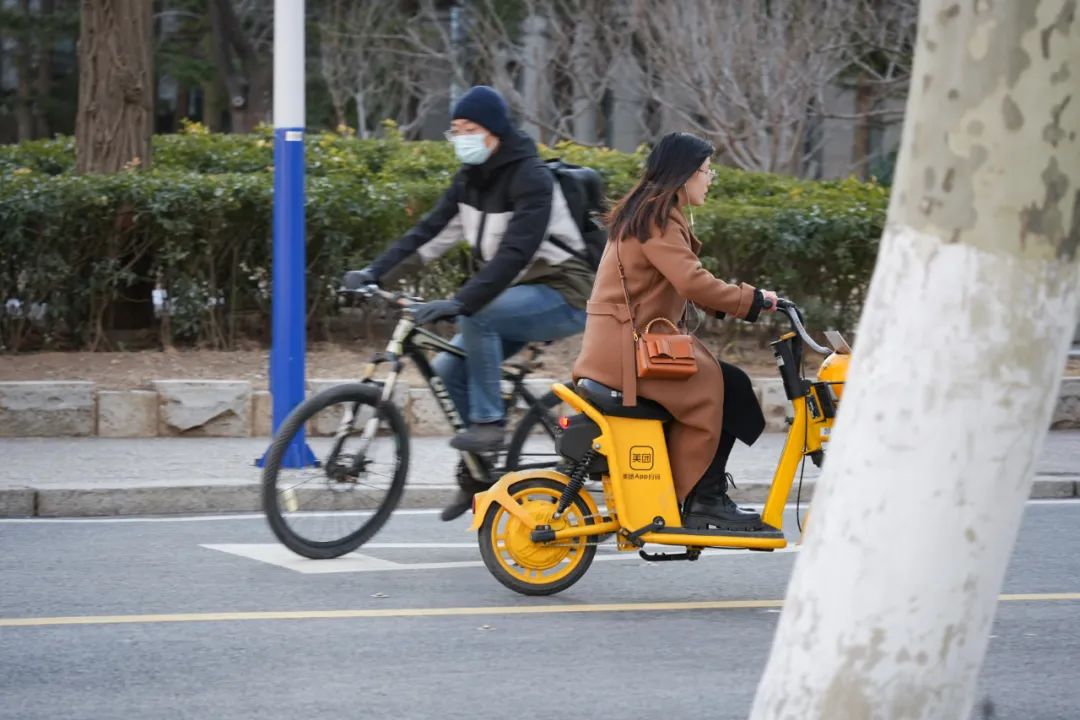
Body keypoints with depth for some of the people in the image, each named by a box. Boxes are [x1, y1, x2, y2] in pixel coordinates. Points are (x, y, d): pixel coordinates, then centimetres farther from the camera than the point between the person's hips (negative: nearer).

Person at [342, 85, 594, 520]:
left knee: (477, 314, -32)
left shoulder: (530, 179, -21)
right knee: (449, 367, -5)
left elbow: (515, 252, -32)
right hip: (518, 297, 8)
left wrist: (460, 302, -42)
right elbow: (431, 232, 1)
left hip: (561, 297, -8)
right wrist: (375, 272, -12)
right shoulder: (470, 179, 6)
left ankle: (489, 421, -20)